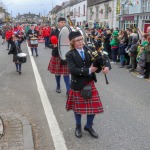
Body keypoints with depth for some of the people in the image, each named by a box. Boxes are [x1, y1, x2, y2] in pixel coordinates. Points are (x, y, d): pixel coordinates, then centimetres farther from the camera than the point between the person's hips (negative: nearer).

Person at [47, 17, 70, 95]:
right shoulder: (54, 32, -3)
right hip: (57, 55, 0)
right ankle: (58, 87, 34)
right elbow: (51, 42, -4)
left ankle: (68, 90, 3)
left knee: (66, 73, 1)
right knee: (57, 72, 13)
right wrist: (54, 45, -25)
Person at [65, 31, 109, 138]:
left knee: (94, 106, 7)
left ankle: (89, 126, 31)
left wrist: (106, 66, -22)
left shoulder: (89, 50, 0)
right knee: (78, 107, 13)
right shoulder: (70, 55, -11)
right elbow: (73, 69, -23)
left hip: (90, 83, 3)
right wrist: (89, 70, -26)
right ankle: (78, 127, 36)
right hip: (77, 84, -3)